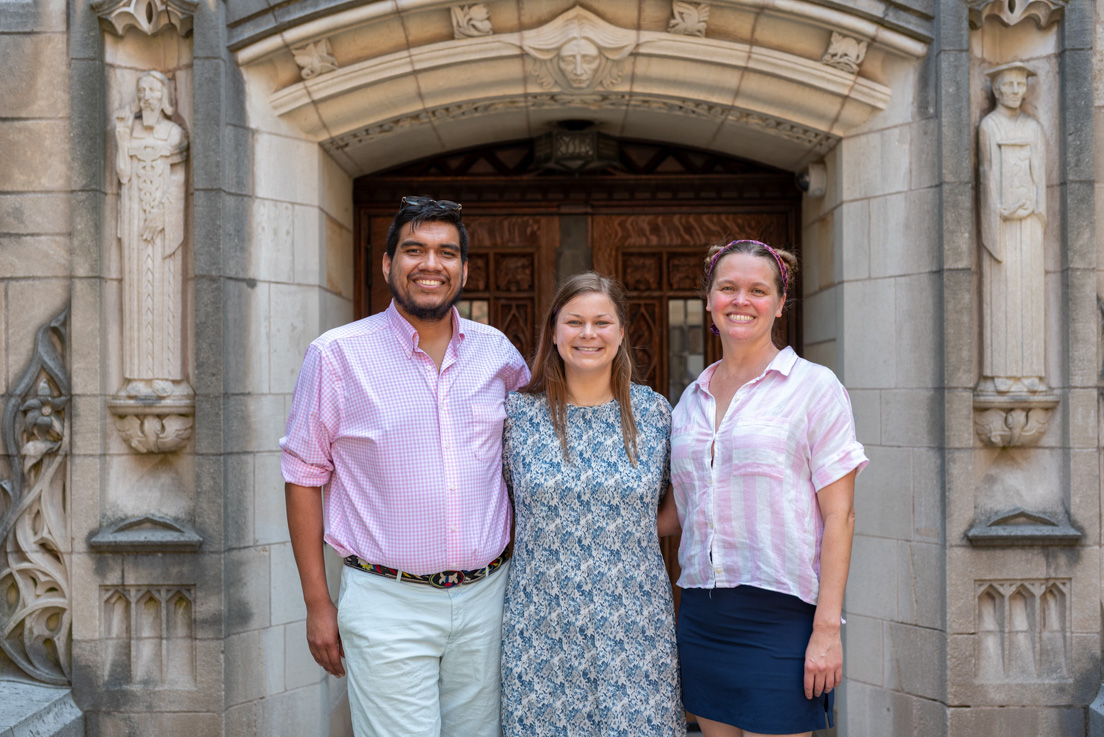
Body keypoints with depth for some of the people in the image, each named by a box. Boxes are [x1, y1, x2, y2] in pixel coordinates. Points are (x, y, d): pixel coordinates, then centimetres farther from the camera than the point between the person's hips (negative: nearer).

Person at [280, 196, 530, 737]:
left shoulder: (496, 351, 4)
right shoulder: (337, 355, -6)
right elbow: (304, 476, -2)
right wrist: (317, 602, -3)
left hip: (485, 597, 4)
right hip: (388, 604, -3)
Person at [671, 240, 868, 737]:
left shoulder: (814, 387, -4)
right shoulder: (690, 401, 10)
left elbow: (838, 516, -8)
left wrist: (827, 628, -12)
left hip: (780, 618, -5)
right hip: (701, 617, 5)